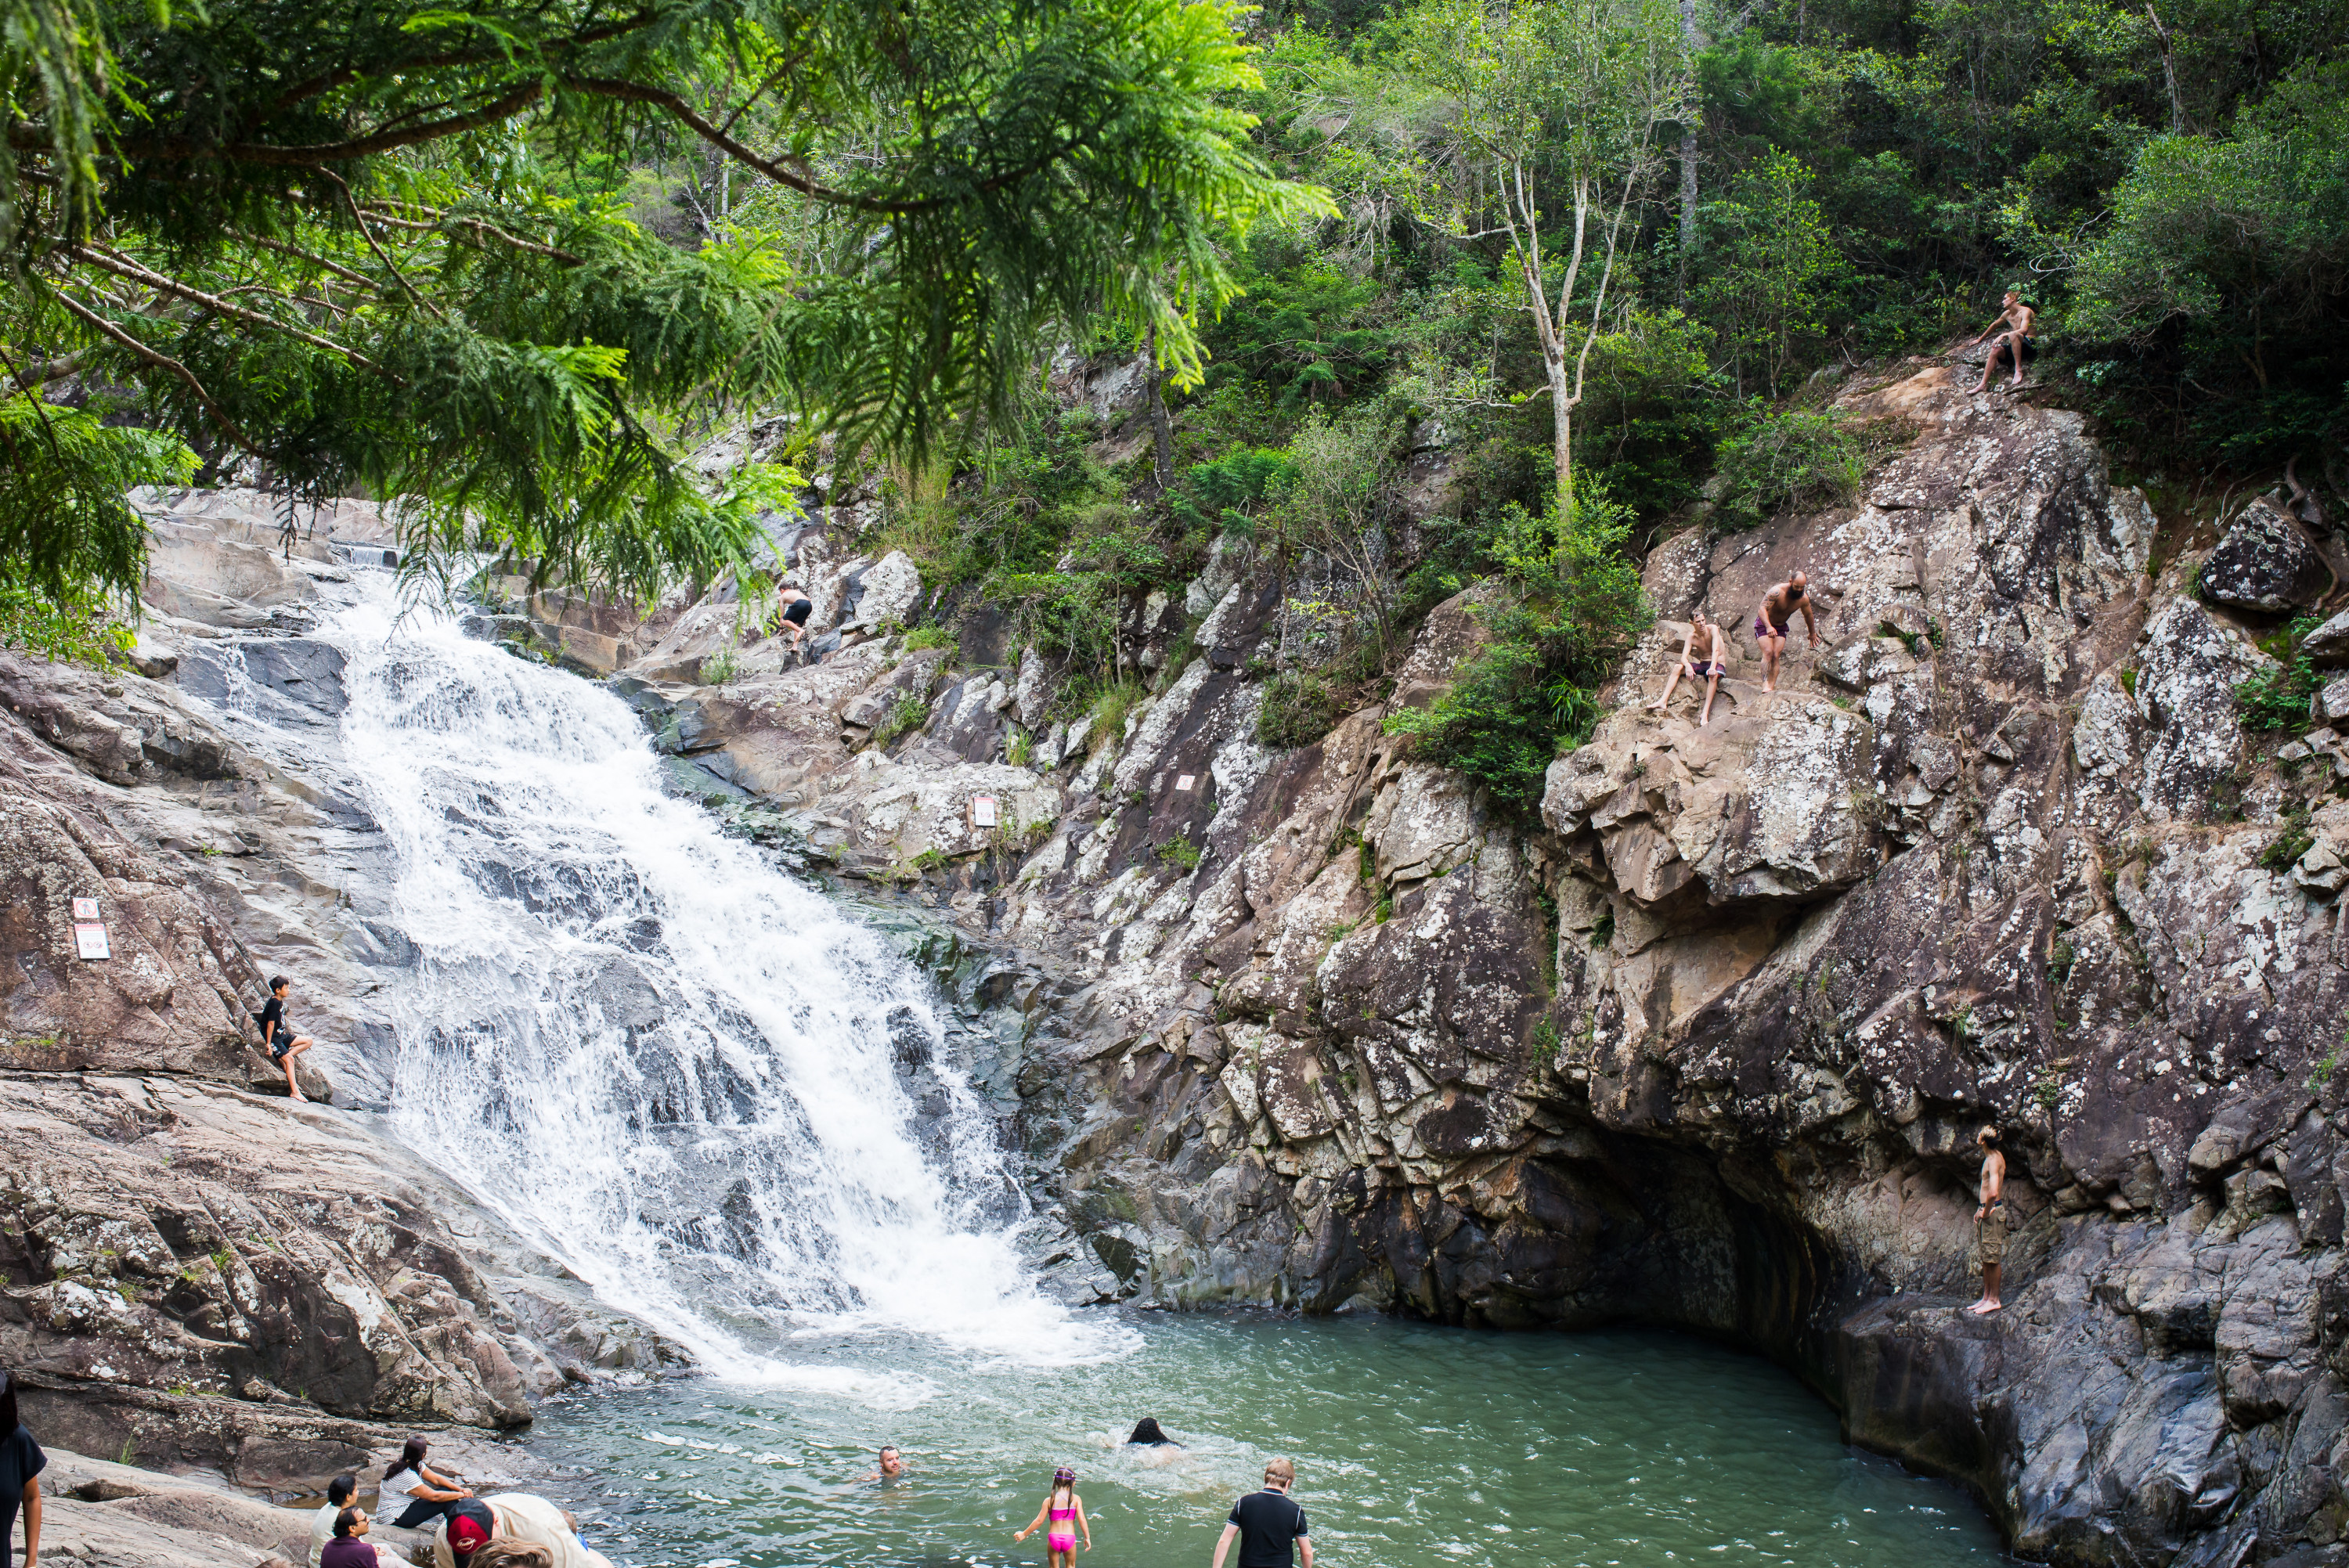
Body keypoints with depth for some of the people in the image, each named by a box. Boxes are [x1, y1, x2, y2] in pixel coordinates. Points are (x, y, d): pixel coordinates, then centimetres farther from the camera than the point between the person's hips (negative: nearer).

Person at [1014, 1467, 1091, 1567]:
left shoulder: (1049, 1501, -3)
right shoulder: (1076, 1499, -4)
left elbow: (1039, 1520, -2)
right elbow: (1082, 1519, -7)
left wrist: (1024, 1534, 10)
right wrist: (1087, 1538, 4)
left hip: (1053, 1537, 0)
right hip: (1069, 1538, 0)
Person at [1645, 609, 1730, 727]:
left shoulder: (1712, 629, -15)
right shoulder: (1692, 636, -4)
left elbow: (1716, 650, -27)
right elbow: (1683, 657, -11)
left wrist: (1713, 667, -44)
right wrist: (1688, 666, -36)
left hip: (1718, 665, -5)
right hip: (1702, 665, 5)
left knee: (1713, 675, -39)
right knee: (1677, 667, -15)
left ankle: (1705, 714, -46)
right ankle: (1663, 701, -22)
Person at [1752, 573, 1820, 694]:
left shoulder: (1804, 599, -9)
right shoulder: (1777, 592, -30)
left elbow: (1808, 616, 12)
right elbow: (1762, 609, -40)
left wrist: (1813, 633, 24)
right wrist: (1769, 627, -55)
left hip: (1781, 627, 5)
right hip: (1764, 624, -5)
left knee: (1776, 655, -12)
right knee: (1768, 652, -23)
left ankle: (1771, 686, -19)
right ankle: (1765, 684, -29)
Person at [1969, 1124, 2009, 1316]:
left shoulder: (1994, 1160, -20)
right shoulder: (1994, 1156, 11)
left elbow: (1993, 1193, -32)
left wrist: (1986, 1211, -17)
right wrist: (1981, 1210, 20)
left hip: (1993, 1211, -10)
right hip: (1987, 1210, 10)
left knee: (1992, 1258, -3)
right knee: (1986, 1258, 14)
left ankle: (1994, 1300, 3)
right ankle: (1986, 1298, 21)